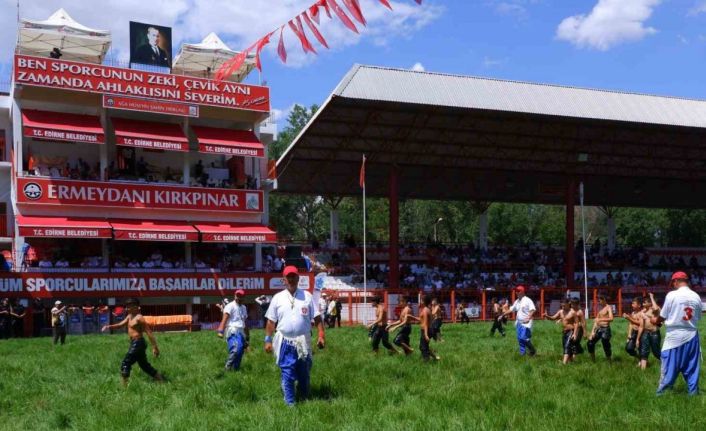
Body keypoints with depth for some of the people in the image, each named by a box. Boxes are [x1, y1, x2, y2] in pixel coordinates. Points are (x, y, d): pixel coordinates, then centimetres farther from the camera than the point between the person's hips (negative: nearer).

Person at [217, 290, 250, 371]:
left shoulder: (243, 308, 22)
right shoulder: (230, 306, -2)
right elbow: (224, 318, -15)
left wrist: (247, 335, 25)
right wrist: (221, 330, -28)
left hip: (241, 332, 8)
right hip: (232, 331, -8)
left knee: (240, 352, 3)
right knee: (236, 349, -27)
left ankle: (235, 369, 10)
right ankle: (228, 368, -20)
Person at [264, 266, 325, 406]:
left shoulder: (307, 296, 3)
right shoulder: (277, 298, 3)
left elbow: (317, 317, 2)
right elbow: (271, 321, 4)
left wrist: (321, 335, -7)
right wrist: (268, 340, -1)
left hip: (303, 341, 1)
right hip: (285, 342, -1)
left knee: (304, 372, 11)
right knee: (287, 374, -2)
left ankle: (305, 399, 27)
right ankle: (290, 403, 6)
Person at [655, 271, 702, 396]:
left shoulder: (672, 295, -11)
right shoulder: (696, 297, 2)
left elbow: (663, 316, -4)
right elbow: (698, 317, 8)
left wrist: (656, 321, 17)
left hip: (674, 335, -4)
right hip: (691, 335, 4)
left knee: (669, 367, 3)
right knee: (692, 368, 11)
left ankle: (661, 393, 8)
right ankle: (693, 393, 15)